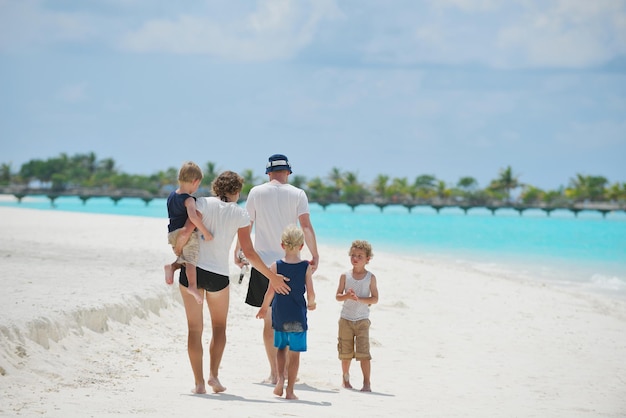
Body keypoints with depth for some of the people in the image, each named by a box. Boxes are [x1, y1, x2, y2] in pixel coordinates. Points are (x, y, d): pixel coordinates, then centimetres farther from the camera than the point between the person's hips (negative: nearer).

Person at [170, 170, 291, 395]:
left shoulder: (204, 203, -1)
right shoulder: (240, 214, -1)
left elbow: (185, 233, -11)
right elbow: (248, 252, -3)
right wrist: (272, 277, 4)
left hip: (191, 269, 0)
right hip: (218, 275, 0)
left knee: (194, 328, 9)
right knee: (219, 326, 20)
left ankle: (199, 382, 6)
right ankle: (213, 374, 4)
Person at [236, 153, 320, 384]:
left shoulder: (256, 192, 2)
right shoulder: (298, 194, 1)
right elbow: (306, 227, -8)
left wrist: (237, 253, 14)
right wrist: (315, 255, -4)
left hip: (264, 261, 0)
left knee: (269, 318, 3)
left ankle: (274, 371, 1)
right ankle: (286, 368, 11)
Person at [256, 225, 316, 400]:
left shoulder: (276, 266, -4)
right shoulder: (306, 267, -5)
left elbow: (270, 291, -6)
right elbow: (310, 293, -6)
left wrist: (264, 308, 10)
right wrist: (311, 304, 16)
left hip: (279, 314, 1)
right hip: (298, 316, -1)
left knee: (281, 347, 20)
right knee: (294, 353, 4)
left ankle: (280, 377, 0)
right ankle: (290, 390, 4)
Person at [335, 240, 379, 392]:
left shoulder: (370, 277, -1)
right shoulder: (345, 276, 3)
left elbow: (375, 299, -5)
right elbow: (338, 296, 3)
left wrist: (359, 299, -19)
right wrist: (347, 296, -18)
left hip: (362, 320, -2)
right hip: (346, 319, 2)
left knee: (363, 352, -10)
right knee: (346, 352, 9)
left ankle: (366, 382, -6)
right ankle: (345, 378, 26)